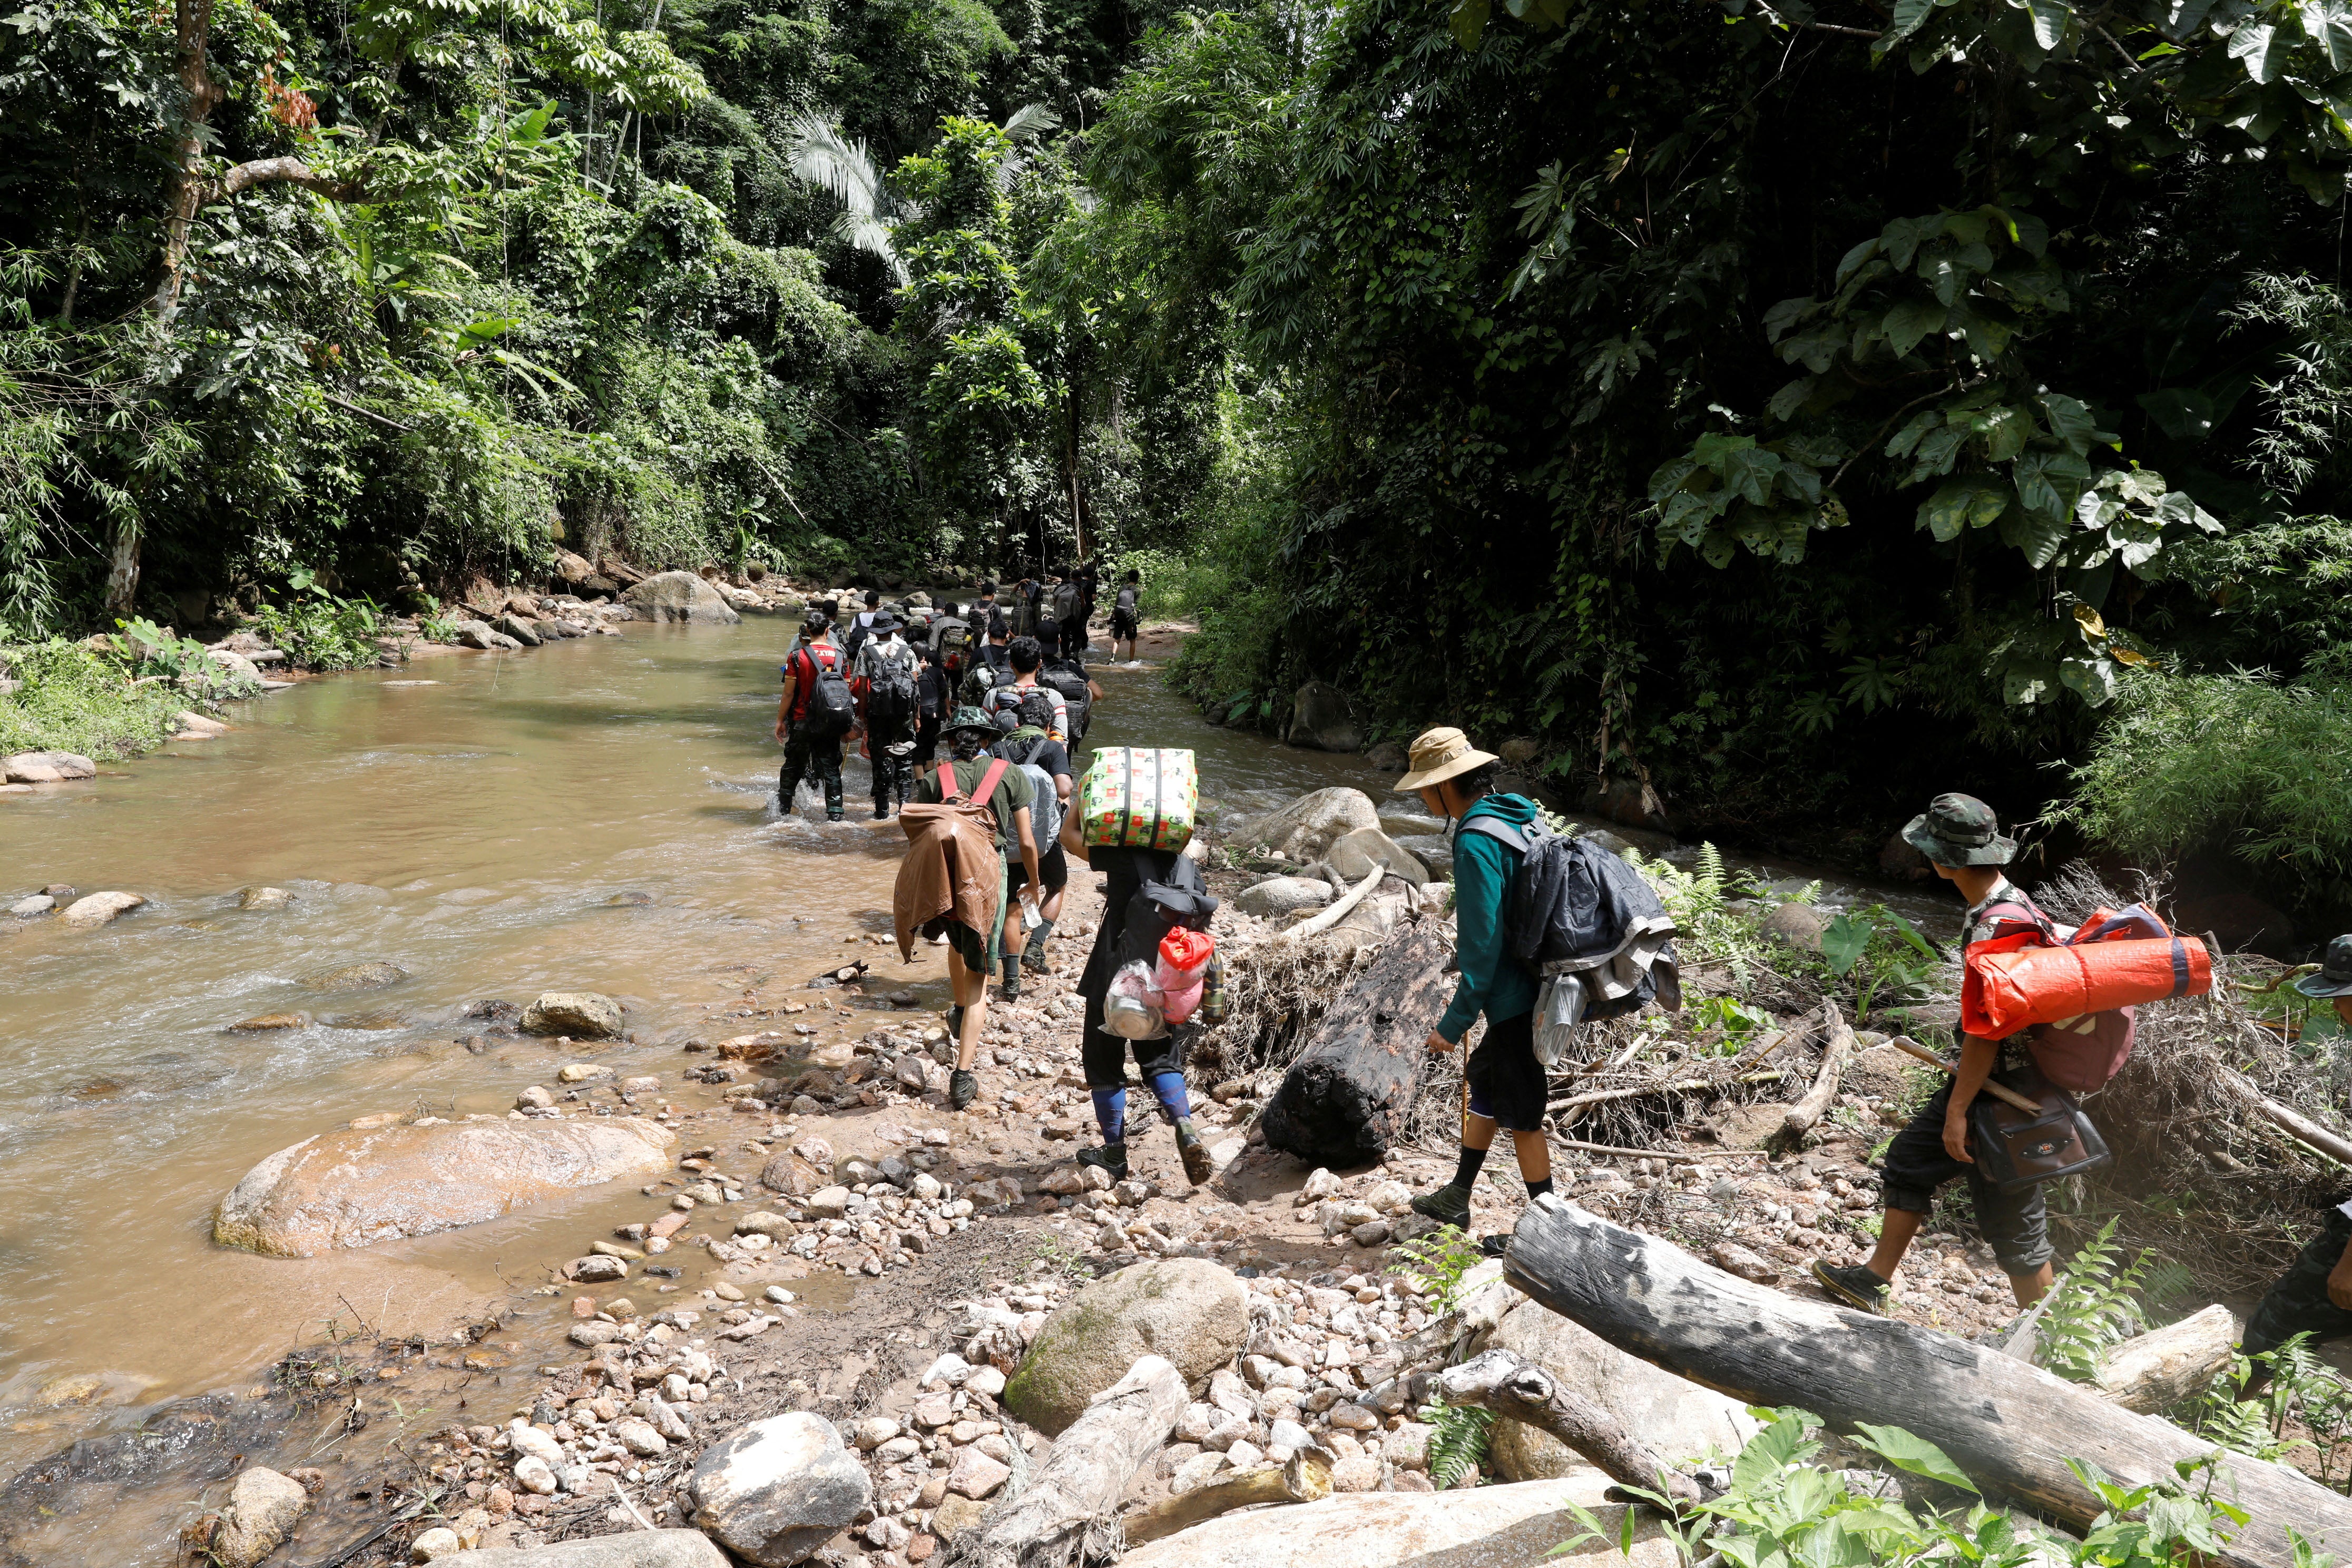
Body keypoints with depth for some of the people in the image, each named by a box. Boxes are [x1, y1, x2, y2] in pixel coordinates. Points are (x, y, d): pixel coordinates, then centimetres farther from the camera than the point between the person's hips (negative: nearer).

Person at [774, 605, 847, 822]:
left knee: (793, 767, 13)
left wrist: (780, 720, 3)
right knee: (831, 769, 6)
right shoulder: (840, 656, 0)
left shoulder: (797, 657, -9)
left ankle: (783, 809, 23)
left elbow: (789, 693, -7)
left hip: (803, 722, -2)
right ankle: (835, 814, 3)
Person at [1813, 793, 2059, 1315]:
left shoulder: (1994, 928, -28)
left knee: (2012, 1217, 3)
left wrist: (1958, 1110, -18)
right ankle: (1874, 1281, 31)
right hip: (1993, 1079, 10)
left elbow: (1984, 1033, -25)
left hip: (2002, 1095, -10)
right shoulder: (2010, 898, 3)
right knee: (1910, 1159, 19)